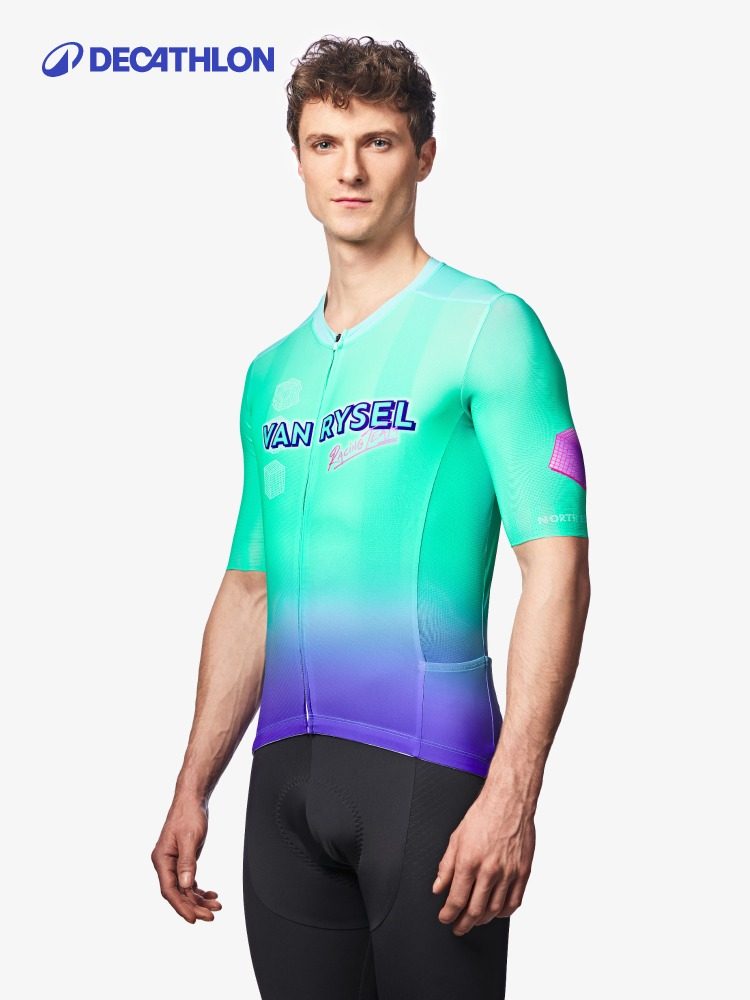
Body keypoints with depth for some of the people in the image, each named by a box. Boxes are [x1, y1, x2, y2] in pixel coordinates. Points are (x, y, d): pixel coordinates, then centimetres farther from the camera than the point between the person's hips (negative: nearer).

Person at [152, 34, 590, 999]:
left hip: (427, 759, -5)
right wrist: (192, 791, 16)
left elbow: (557, 567, -10)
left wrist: (511, 792, -19)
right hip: (285, 770, 6)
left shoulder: (487, 327, -3)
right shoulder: (271, 374, 16)